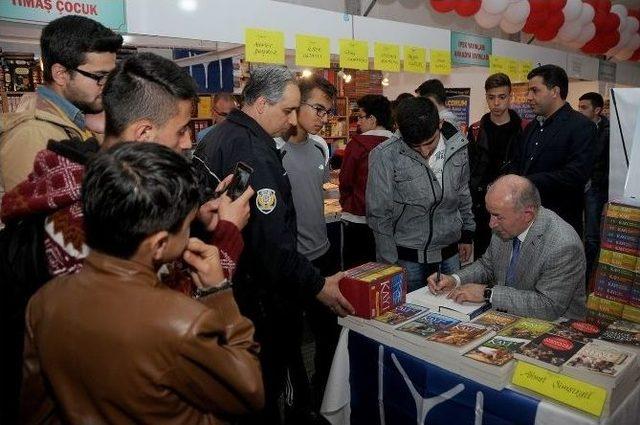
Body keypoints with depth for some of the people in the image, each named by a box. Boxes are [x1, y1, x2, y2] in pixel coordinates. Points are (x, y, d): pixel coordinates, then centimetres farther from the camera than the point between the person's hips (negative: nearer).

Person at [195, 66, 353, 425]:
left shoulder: (216, 139, 9)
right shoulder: (252, 152, -24)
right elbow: (272, 242, -28)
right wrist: (318, 286, -18)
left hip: (224, 284, 11)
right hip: (257, 297, -10)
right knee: (263, 395, 9)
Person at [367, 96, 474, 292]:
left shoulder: (457, 147, -4)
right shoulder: (384, 156, -17)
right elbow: (379, 215, -12)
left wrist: (467, 234, 15)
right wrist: (390, 264, -9)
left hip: (450, 252, 4)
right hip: (408, 257, -3)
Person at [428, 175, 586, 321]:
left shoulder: (564, 246, -26)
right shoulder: (505, 224, -4)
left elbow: (549, 307, -27)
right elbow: (487, 265, 11)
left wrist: (488, 292, -26)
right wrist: (455, 280, -6)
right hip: (505, 319, 7)